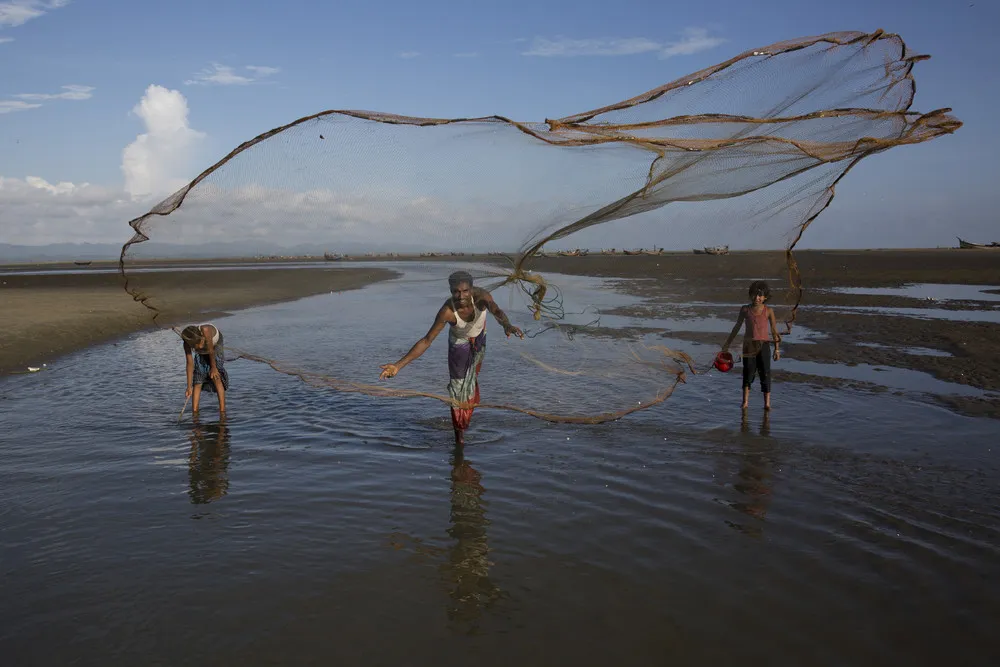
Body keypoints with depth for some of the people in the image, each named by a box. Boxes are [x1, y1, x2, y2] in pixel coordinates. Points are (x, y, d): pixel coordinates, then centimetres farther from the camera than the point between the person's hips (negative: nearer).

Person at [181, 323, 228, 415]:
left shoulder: (205, 330, -44)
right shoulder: (187, 344, -30)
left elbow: (211, 351, -31)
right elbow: (190, 364, -24)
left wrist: (213, 367, -18)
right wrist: (189, 386, -24)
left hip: (215, 346, -3)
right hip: (201, 353, 3)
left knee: (216, 377, -18)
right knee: (197, 381, -7)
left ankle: (222, 410, -21)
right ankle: (195, 411, -4)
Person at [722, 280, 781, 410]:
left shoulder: (768, 311, -3)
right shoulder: (745, 309, 1)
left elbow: (774, 330, 2)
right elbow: (737, 327, 11)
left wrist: (777, 349, 1)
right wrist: (727, 344, 14)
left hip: (763, 345, -1)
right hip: (749, 345, 1)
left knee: (765, 373, -5)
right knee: (748, 372, 5)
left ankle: (767, 403, -2)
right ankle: (745, 402, 13)